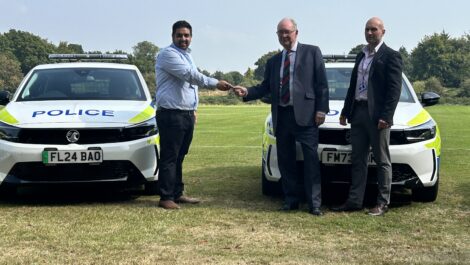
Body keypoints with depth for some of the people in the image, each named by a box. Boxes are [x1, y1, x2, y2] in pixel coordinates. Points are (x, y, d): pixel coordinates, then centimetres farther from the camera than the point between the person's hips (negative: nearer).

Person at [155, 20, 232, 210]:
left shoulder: (187, 55, 19)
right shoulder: (168, 54, -11)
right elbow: (190, 75, -21)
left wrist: (193, 109, 21)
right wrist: (216, 83, -23)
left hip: (187, 114, 9)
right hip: (171, 114, -9)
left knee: (179, 157, 13)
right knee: (169, 157, -7)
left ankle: (177, 194, 19)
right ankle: (166, 197, -4)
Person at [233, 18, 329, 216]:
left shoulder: (312, 52, 4)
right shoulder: (273, 61, 18)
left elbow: (321, 83, -1)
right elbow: (266, 87, 14)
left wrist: (321, 109, -9)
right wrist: (247, 92, -5)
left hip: (305, 115, -5)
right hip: (281, 116, 5)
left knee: (311, 160, -4)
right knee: (285, 161, 8)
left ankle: (314, 203, 0)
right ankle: (291, 200, 18)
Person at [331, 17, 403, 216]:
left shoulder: (390, 56, -5)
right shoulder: (361, 56, 18)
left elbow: (394, 89, -11)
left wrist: (386, 116, -19)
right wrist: (345, 111, 15)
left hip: (377, 115, -7)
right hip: (358, 113, 7)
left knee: (382, 161, 1)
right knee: (358, 160, 9)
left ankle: (383, 203, 7)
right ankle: (354, 201, 14)